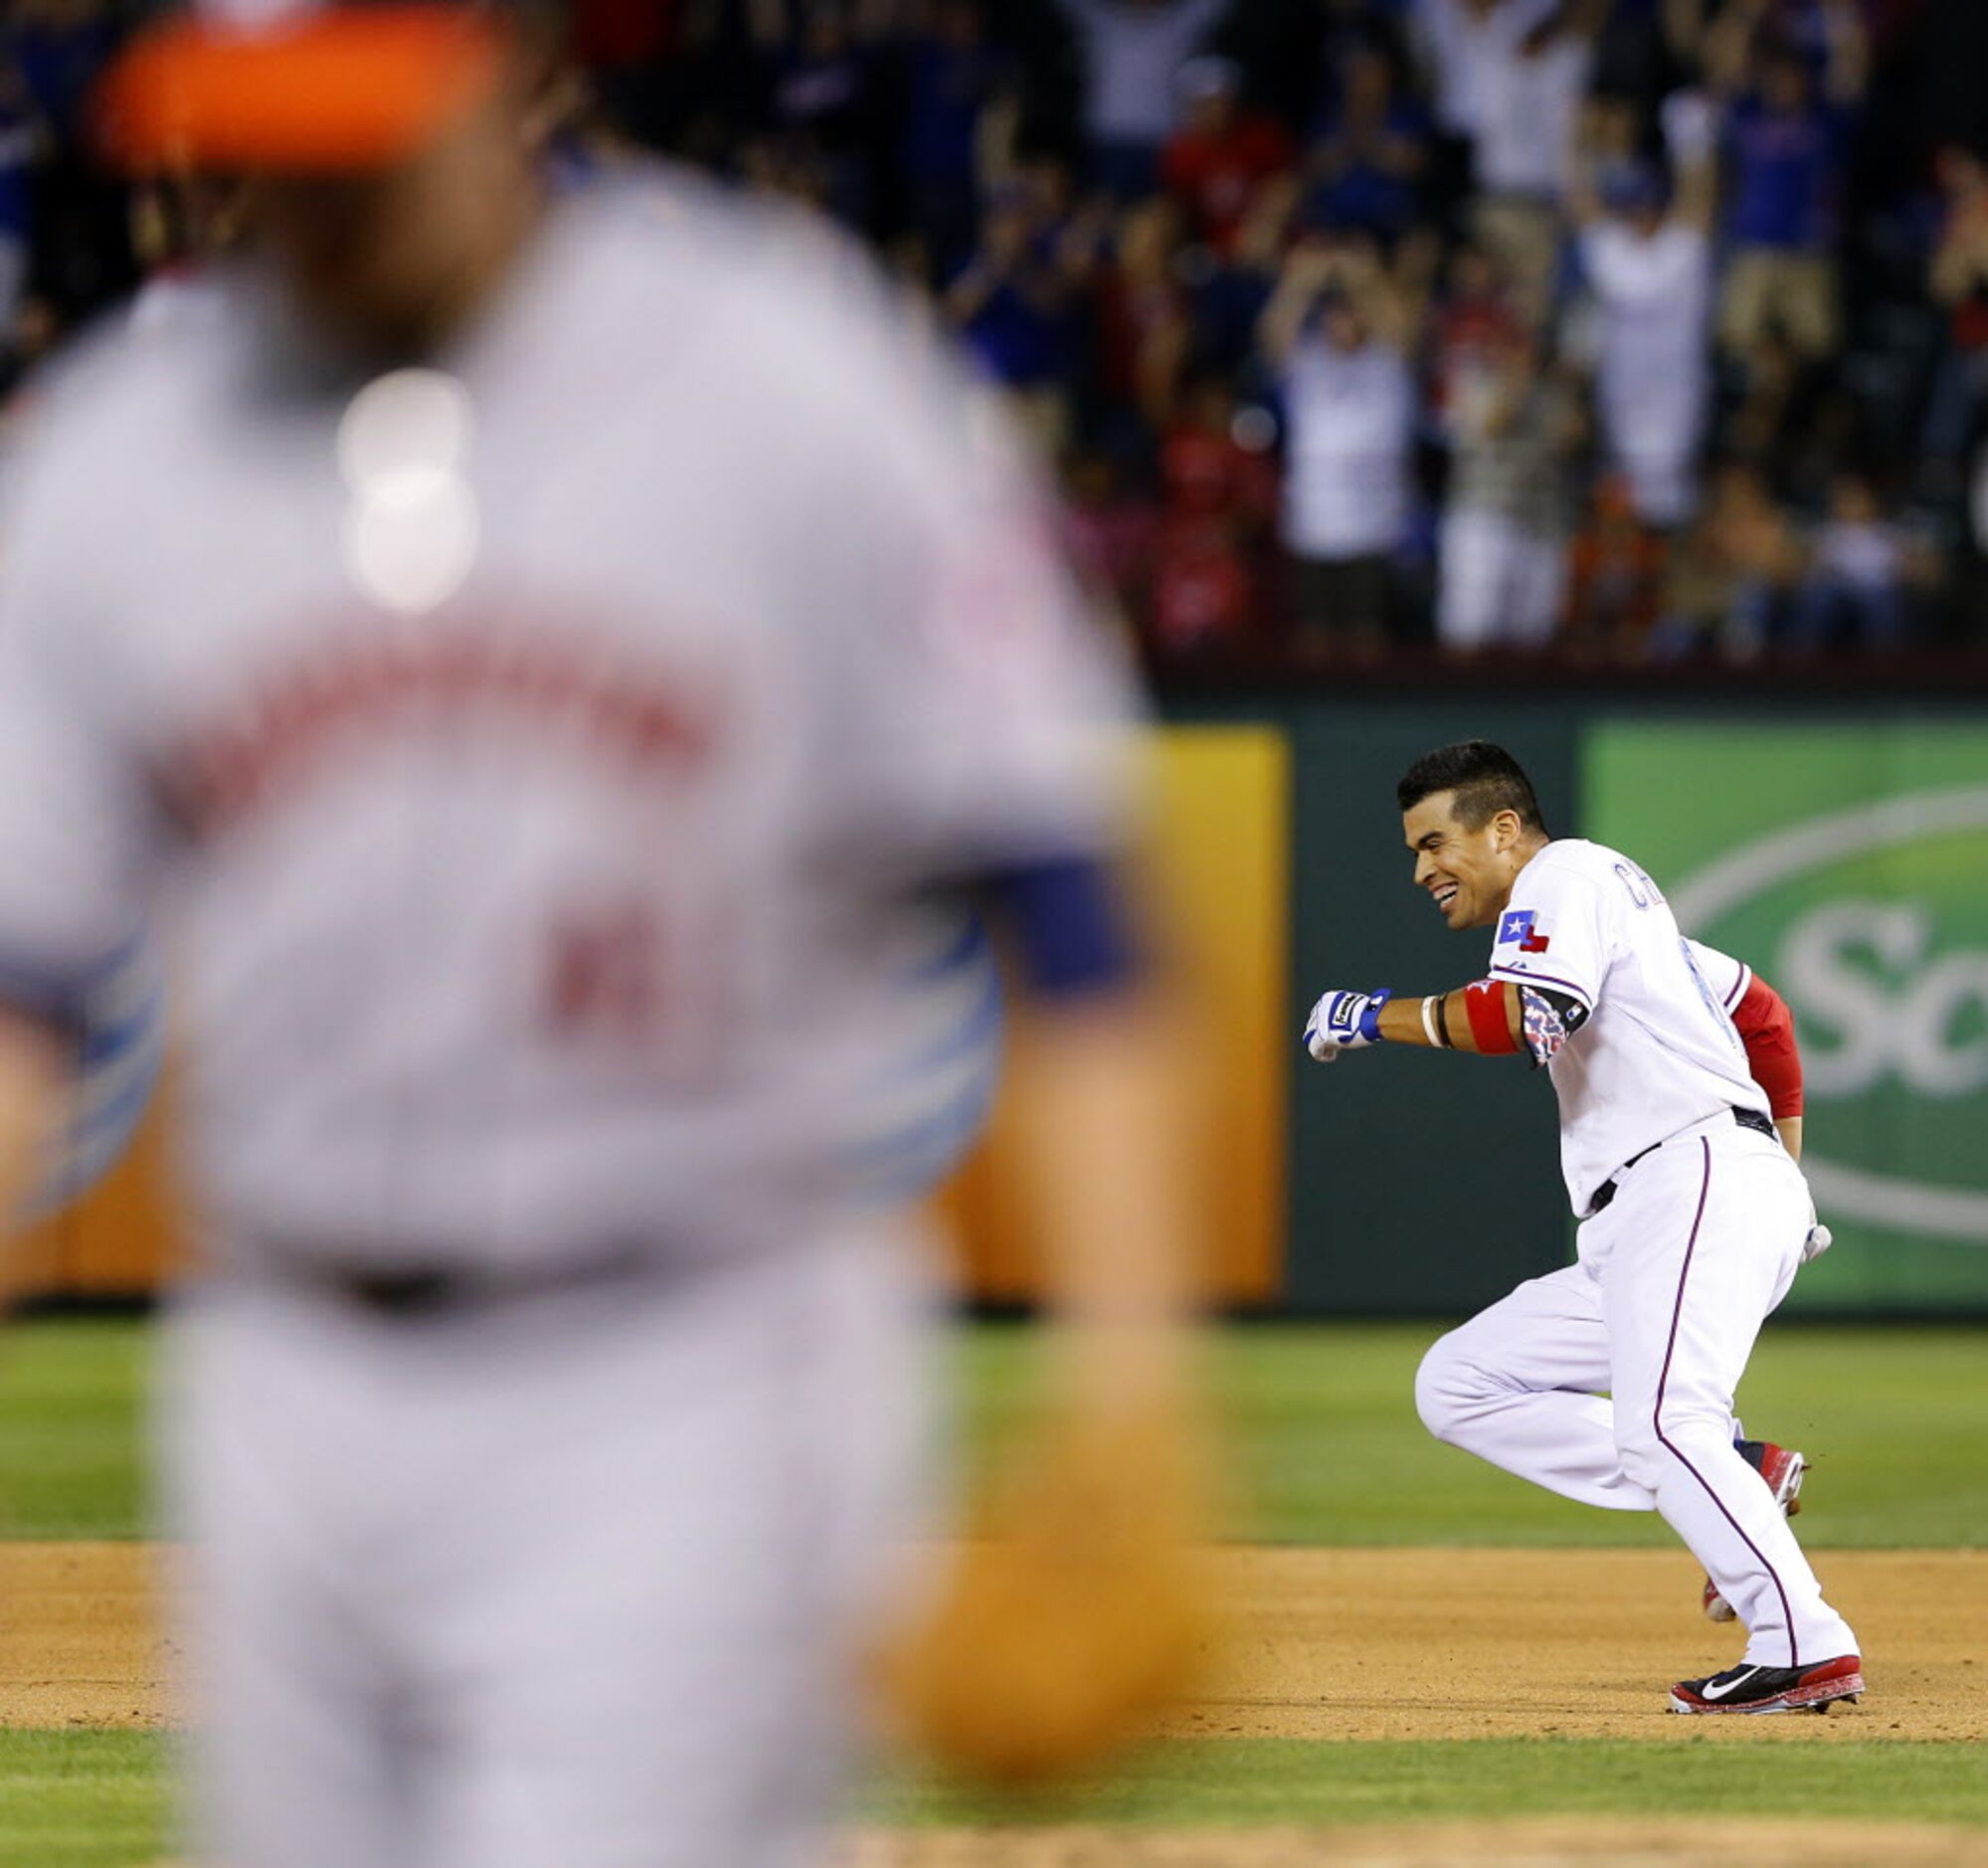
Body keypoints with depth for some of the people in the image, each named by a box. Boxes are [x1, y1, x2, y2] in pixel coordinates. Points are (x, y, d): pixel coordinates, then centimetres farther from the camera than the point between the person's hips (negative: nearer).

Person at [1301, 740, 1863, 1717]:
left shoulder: (1566, 874, -1)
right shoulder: (1623, 907, 28)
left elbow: (1517, 1017, -20)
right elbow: (1762, 1012, 32)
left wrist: (1375, 1016, -8)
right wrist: (1786, 1166, 28)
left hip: (1702, 1181, -11)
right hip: (1632, 1240, 11)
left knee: (1661, 1421, -28)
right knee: (1459, 1383, 9)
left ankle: (1805, 1645, -35)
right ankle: (1732, 1481, -1)